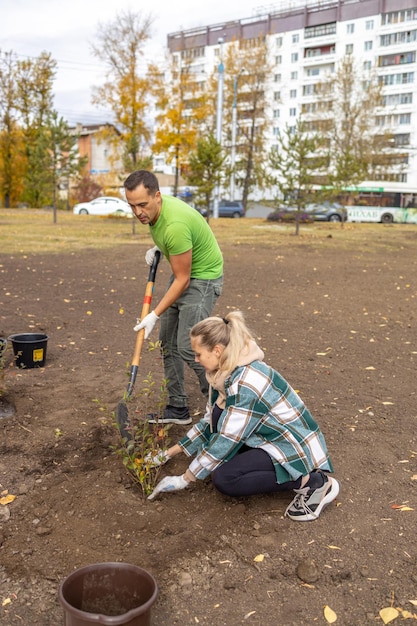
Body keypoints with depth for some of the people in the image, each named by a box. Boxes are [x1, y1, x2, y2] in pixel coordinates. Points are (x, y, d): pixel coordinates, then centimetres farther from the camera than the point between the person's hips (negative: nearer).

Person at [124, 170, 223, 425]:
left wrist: (155, 315, -22)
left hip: (203, 278, -9)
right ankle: (178, 409, 18)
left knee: (188, 347, -13)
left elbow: (182, 280, -25)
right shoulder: (155, 208, -5)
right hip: (184, 274, 10)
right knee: (168, 344, 9)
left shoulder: (175, 225, -33)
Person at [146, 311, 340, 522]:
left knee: (223, 479, -22)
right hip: (272, 438, 9)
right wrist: (169, 453, 11)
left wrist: (184, 480, -14)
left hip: (297, 449, -9)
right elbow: (210, 422, 10)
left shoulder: (246, 384, -28)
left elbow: (227, 441, -24)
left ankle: (312, 482, -13)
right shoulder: (227, 372, 1)